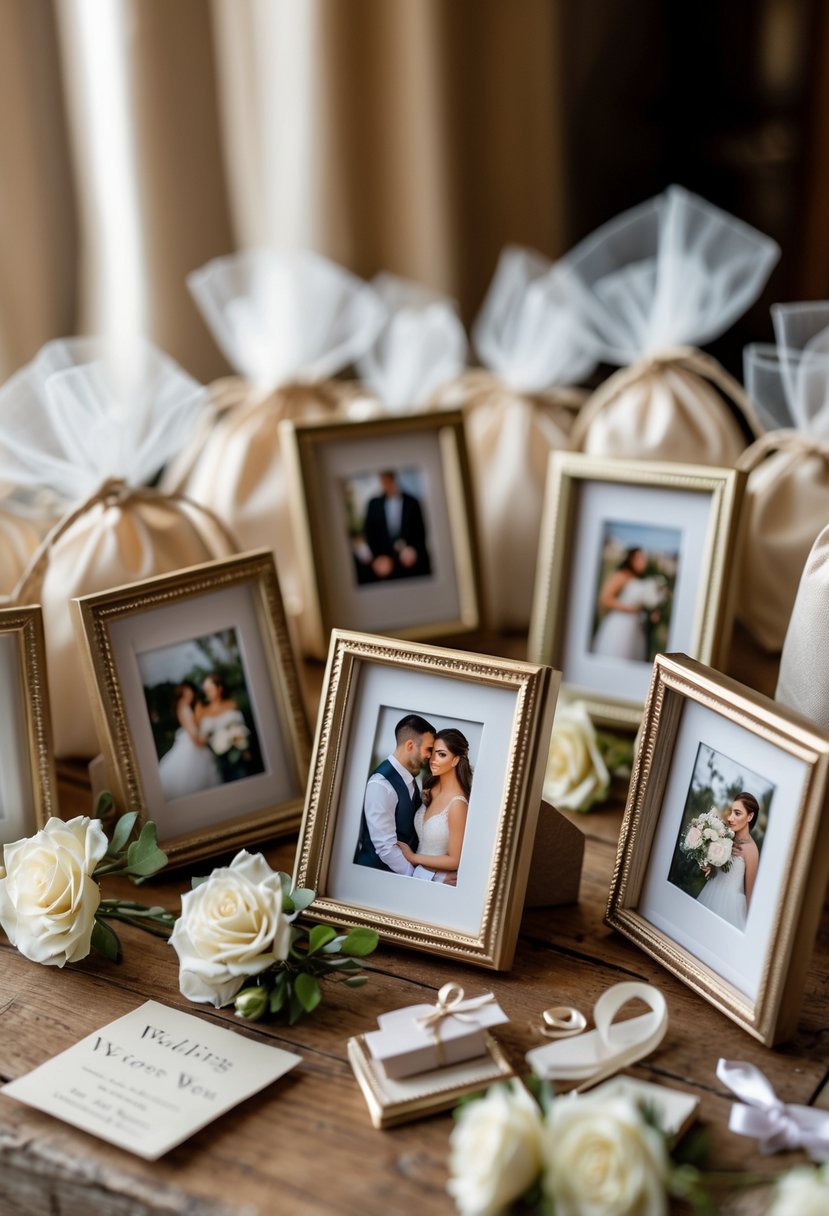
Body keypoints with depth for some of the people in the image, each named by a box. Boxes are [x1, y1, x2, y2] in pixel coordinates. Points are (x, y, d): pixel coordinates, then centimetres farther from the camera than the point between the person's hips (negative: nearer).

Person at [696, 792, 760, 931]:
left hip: (729, 902, -6)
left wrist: (748, 922, -7)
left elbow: (749, 891, -11)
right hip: (710, 893, 6)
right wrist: (709, 868, -3)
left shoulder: (750, 849, -16)